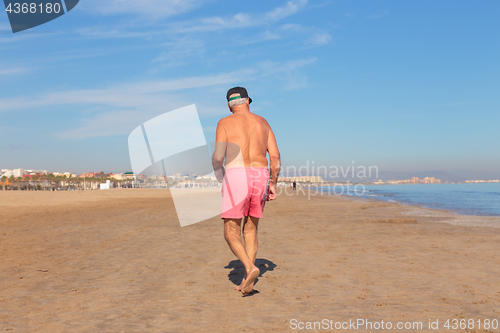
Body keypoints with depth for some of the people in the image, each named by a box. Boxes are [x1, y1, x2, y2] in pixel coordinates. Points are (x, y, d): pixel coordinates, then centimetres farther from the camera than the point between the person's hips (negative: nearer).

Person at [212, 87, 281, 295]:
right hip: (260, 178, 4)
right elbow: (275, 156, 8)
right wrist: (272, 184, 15)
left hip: (236, 177, -4)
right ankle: (247, 281, 13)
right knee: (250, 231, 16)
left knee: (231, 233, 4)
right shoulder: (263, 123, 15)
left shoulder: (225, 123, 3)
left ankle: (250, 268, -18)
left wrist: (221, 180, 13)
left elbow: (218, 157, -5)